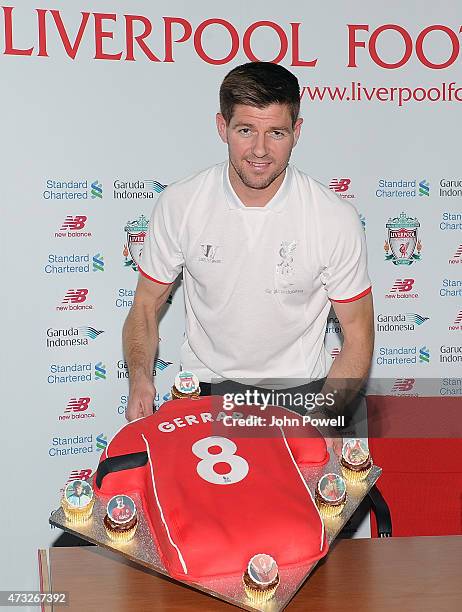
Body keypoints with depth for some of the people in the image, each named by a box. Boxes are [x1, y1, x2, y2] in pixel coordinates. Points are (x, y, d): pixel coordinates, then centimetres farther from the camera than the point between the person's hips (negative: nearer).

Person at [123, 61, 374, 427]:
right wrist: (140, 378, -15)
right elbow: (146, 307, 4)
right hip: (204, 389, 1)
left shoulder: (337, 220, -11)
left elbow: (357, 335, -4)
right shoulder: (178, 205, -7)